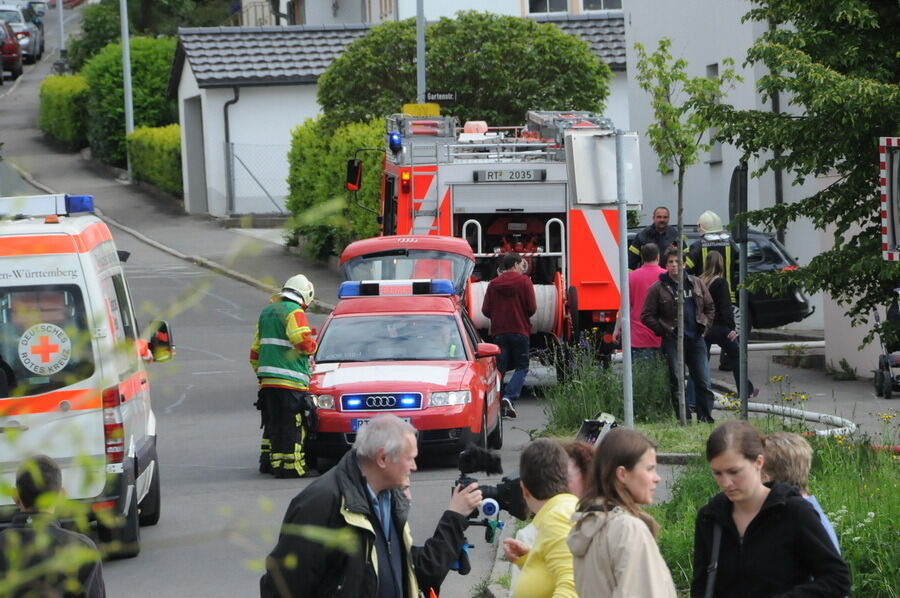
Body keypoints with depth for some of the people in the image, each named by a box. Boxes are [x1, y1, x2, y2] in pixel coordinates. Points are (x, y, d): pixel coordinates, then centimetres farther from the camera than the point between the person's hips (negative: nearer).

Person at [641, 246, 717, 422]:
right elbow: (647, 316, -1)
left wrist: (704, 326, 6)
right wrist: (664, 330, -7)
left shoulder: (696, 284, 10)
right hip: (673, 341, -3)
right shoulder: (658, 288, -1)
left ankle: (706, 419, 7)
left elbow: (710, 308, 19)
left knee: (703, 383, 1)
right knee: (676, 383, -2)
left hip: (696, 340, 3)